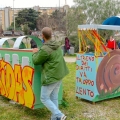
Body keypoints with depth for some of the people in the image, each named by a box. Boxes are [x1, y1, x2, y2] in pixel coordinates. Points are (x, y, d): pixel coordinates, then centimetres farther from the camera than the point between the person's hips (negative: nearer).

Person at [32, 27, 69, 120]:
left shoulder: (45, 49, -23)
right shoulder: (57, 44, 2)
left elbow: (36, 61, -8)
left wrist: (35, 53, 11)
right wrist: (39, 51, 18)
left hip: (51, 77, -8)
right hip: (59, 75, 8)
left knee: (44, 98, 6)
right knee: (54, 97, 17)